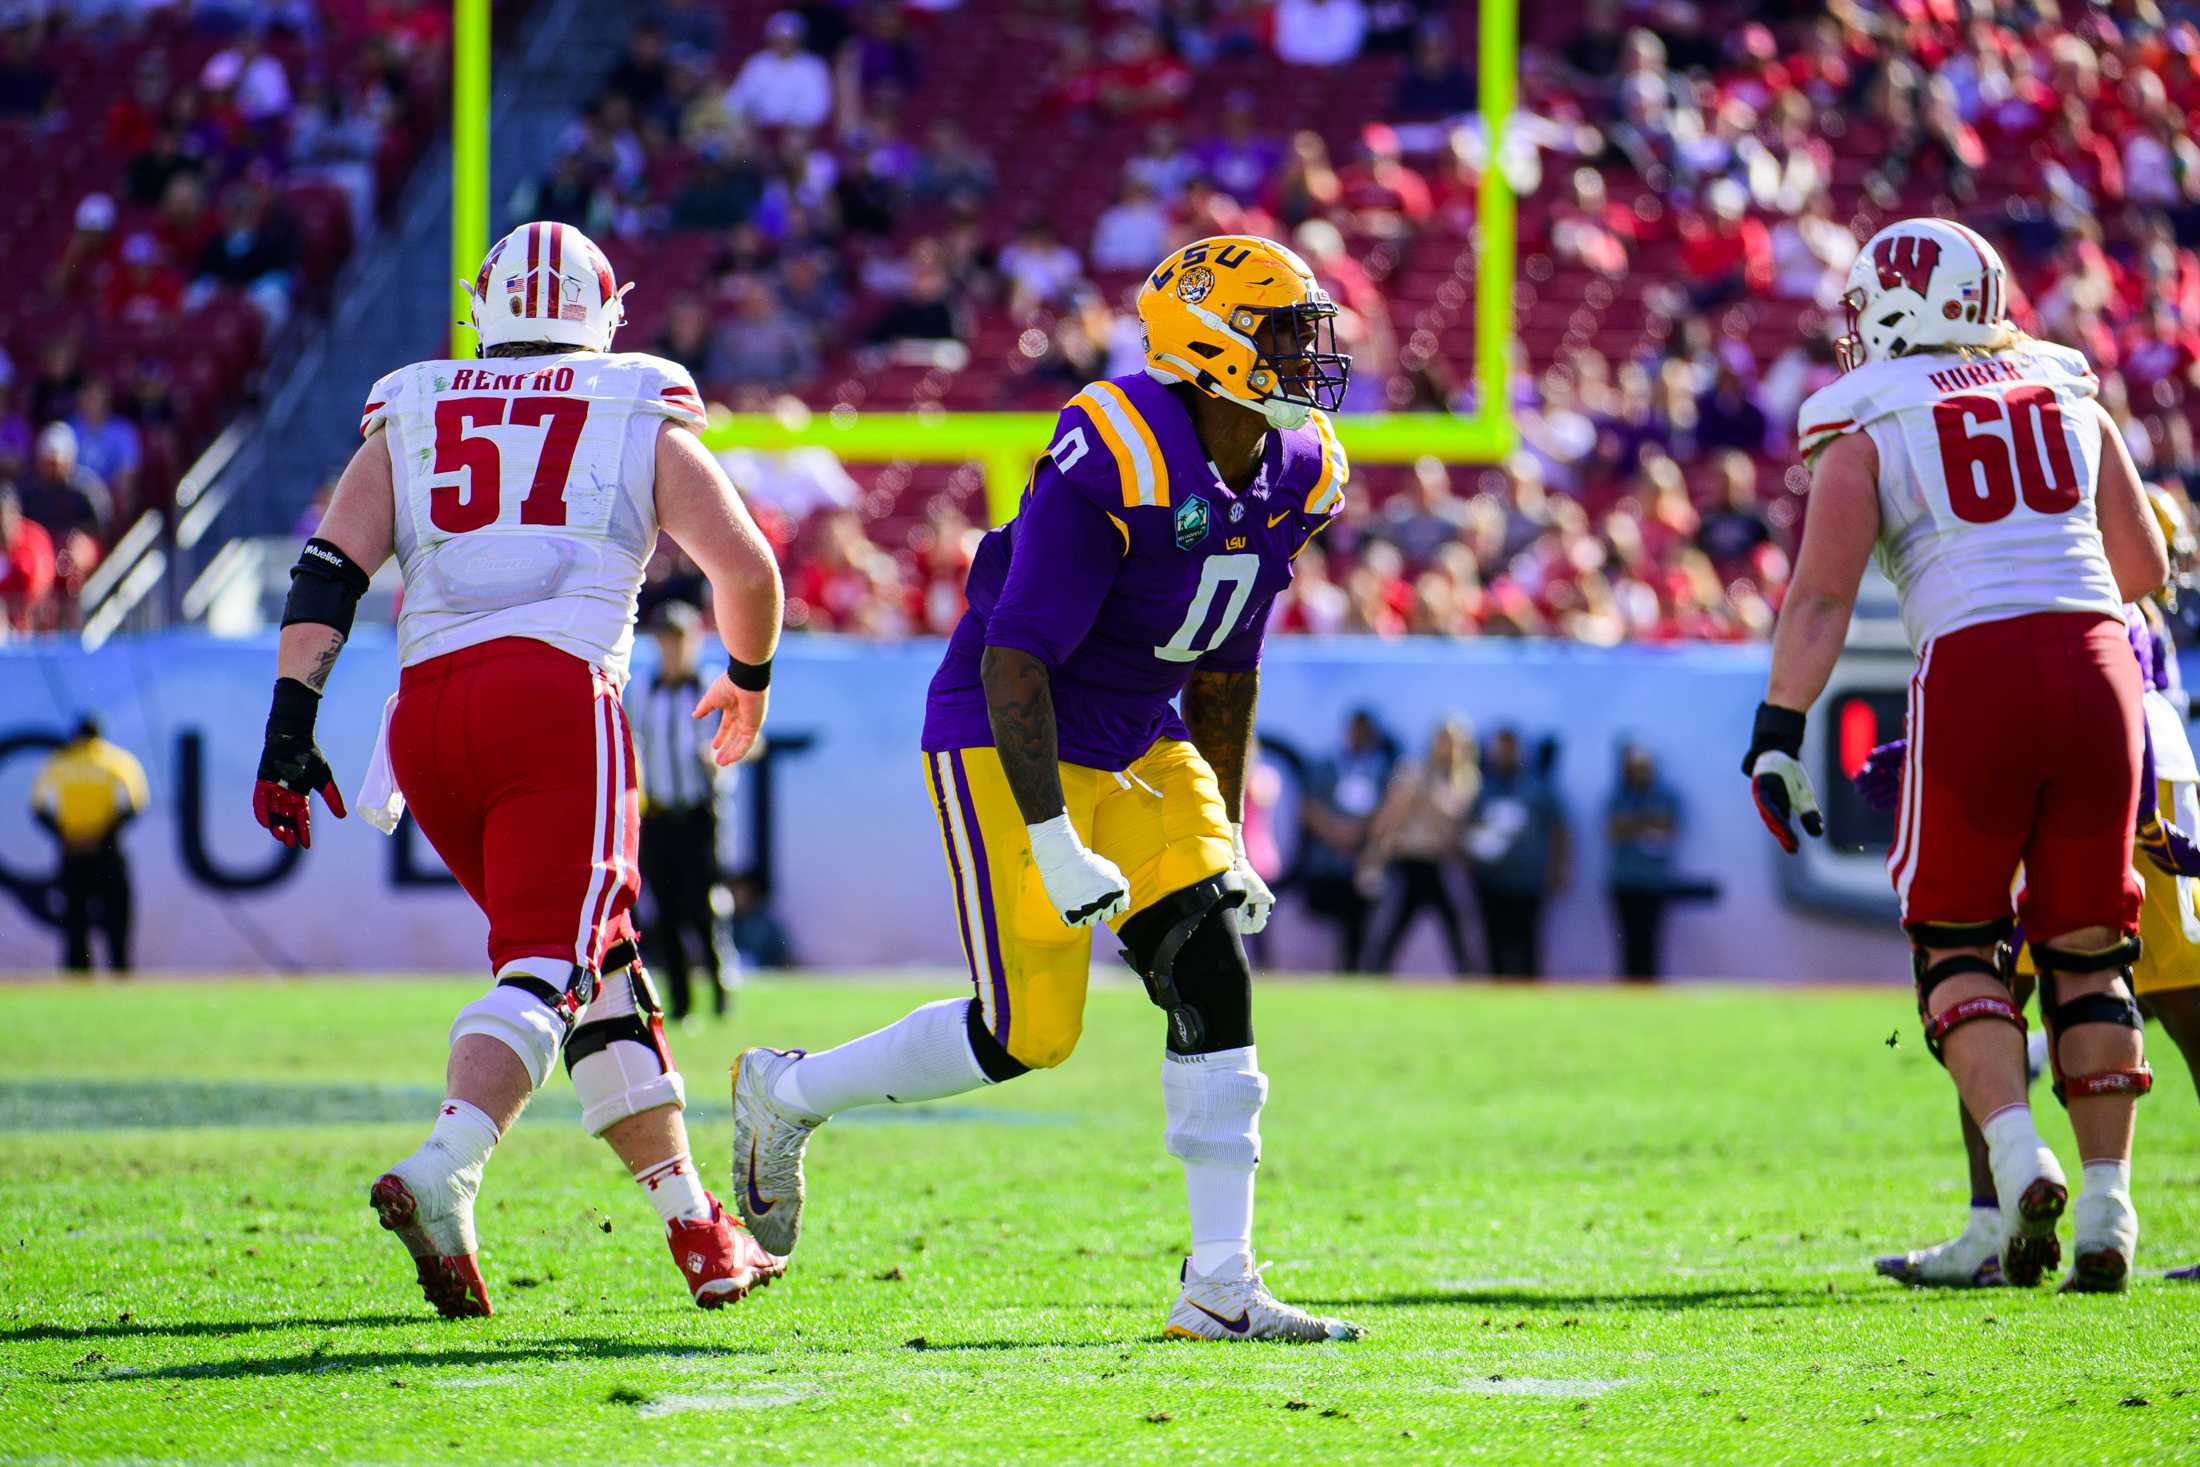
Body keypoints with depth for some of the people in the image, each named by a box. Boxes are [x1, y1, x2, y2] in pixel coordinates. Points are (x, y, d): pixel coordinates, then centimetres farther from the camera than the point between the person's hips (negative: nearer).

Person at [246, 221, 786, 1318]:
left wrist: (291, 723, 1)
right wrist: (748, 679, 28)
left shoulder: (409, 419, 21)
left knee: (601, 969, 15)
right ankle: (442, 1170, -35)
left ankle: (696, 1230, 18)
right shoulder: (641, 420, 16)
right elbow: (745, 567, 9)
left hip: (427, 707, 4)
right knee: (548, 968, -9)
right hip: (556, 694, -4)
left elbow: (330, 572, 7)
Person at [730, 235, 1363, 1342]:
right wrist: (1053, 841, -30)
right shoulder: (1115, 462, -26)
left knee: (1216, 981, -8)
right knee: (1028, 1032, -10)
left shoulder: (1296, 474, 0)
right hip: (1008, 744, -8)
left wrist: (1222, 836, 16)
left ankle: (1219, 1288, -6)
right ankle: (789, 1094, 15)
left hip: (1137, 746, 8)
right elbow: (1016, 661, -26)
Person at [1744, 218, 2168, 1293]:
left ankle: (2017, 1156, -11)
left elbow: (1822, 596, -5)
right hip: (2094, 661, 3)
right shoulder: (2068, 395, 17)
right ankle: (2106, 1210, 6)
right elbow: (2145, 571, 21)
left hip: (1973, 674, -3)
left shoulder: (1865, 428, 6)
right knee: (2086, 949, 12)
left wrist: (1778, 736, -5)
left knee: (1956, 942, 11)